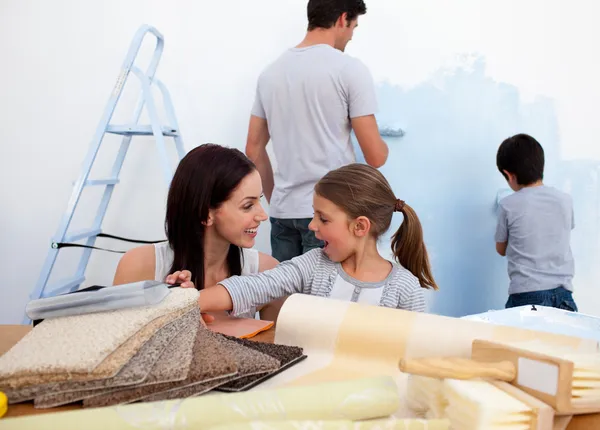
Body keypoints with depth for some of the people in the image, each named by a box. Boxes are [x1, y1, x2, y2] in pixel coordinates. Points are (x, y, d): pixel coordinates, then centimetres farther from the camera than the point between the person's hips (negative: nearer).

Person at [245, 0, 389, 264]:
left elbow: (254, 150, 13)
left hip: (283, 212, 6)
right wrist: (382, 147, 15)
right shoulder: (349, 69, -6)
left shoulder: (270, 72, 9)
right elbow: (375, 157, -7)